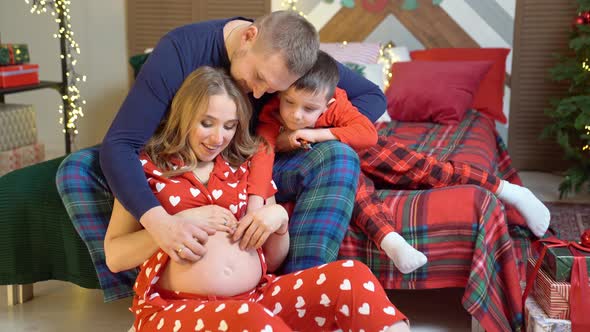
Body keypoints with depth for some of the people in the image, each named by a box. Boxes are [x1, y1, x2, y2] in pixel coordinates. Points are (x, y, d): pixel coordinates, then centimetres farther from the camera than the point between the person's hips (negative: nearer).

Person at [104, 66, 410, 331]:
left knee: (352, 277, -22)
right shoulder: (147, 165, 8)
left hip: (256, 299, 4)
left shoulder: (246, 167, 16)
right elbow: (114, 257, 2)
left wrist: (280, 218, -1)